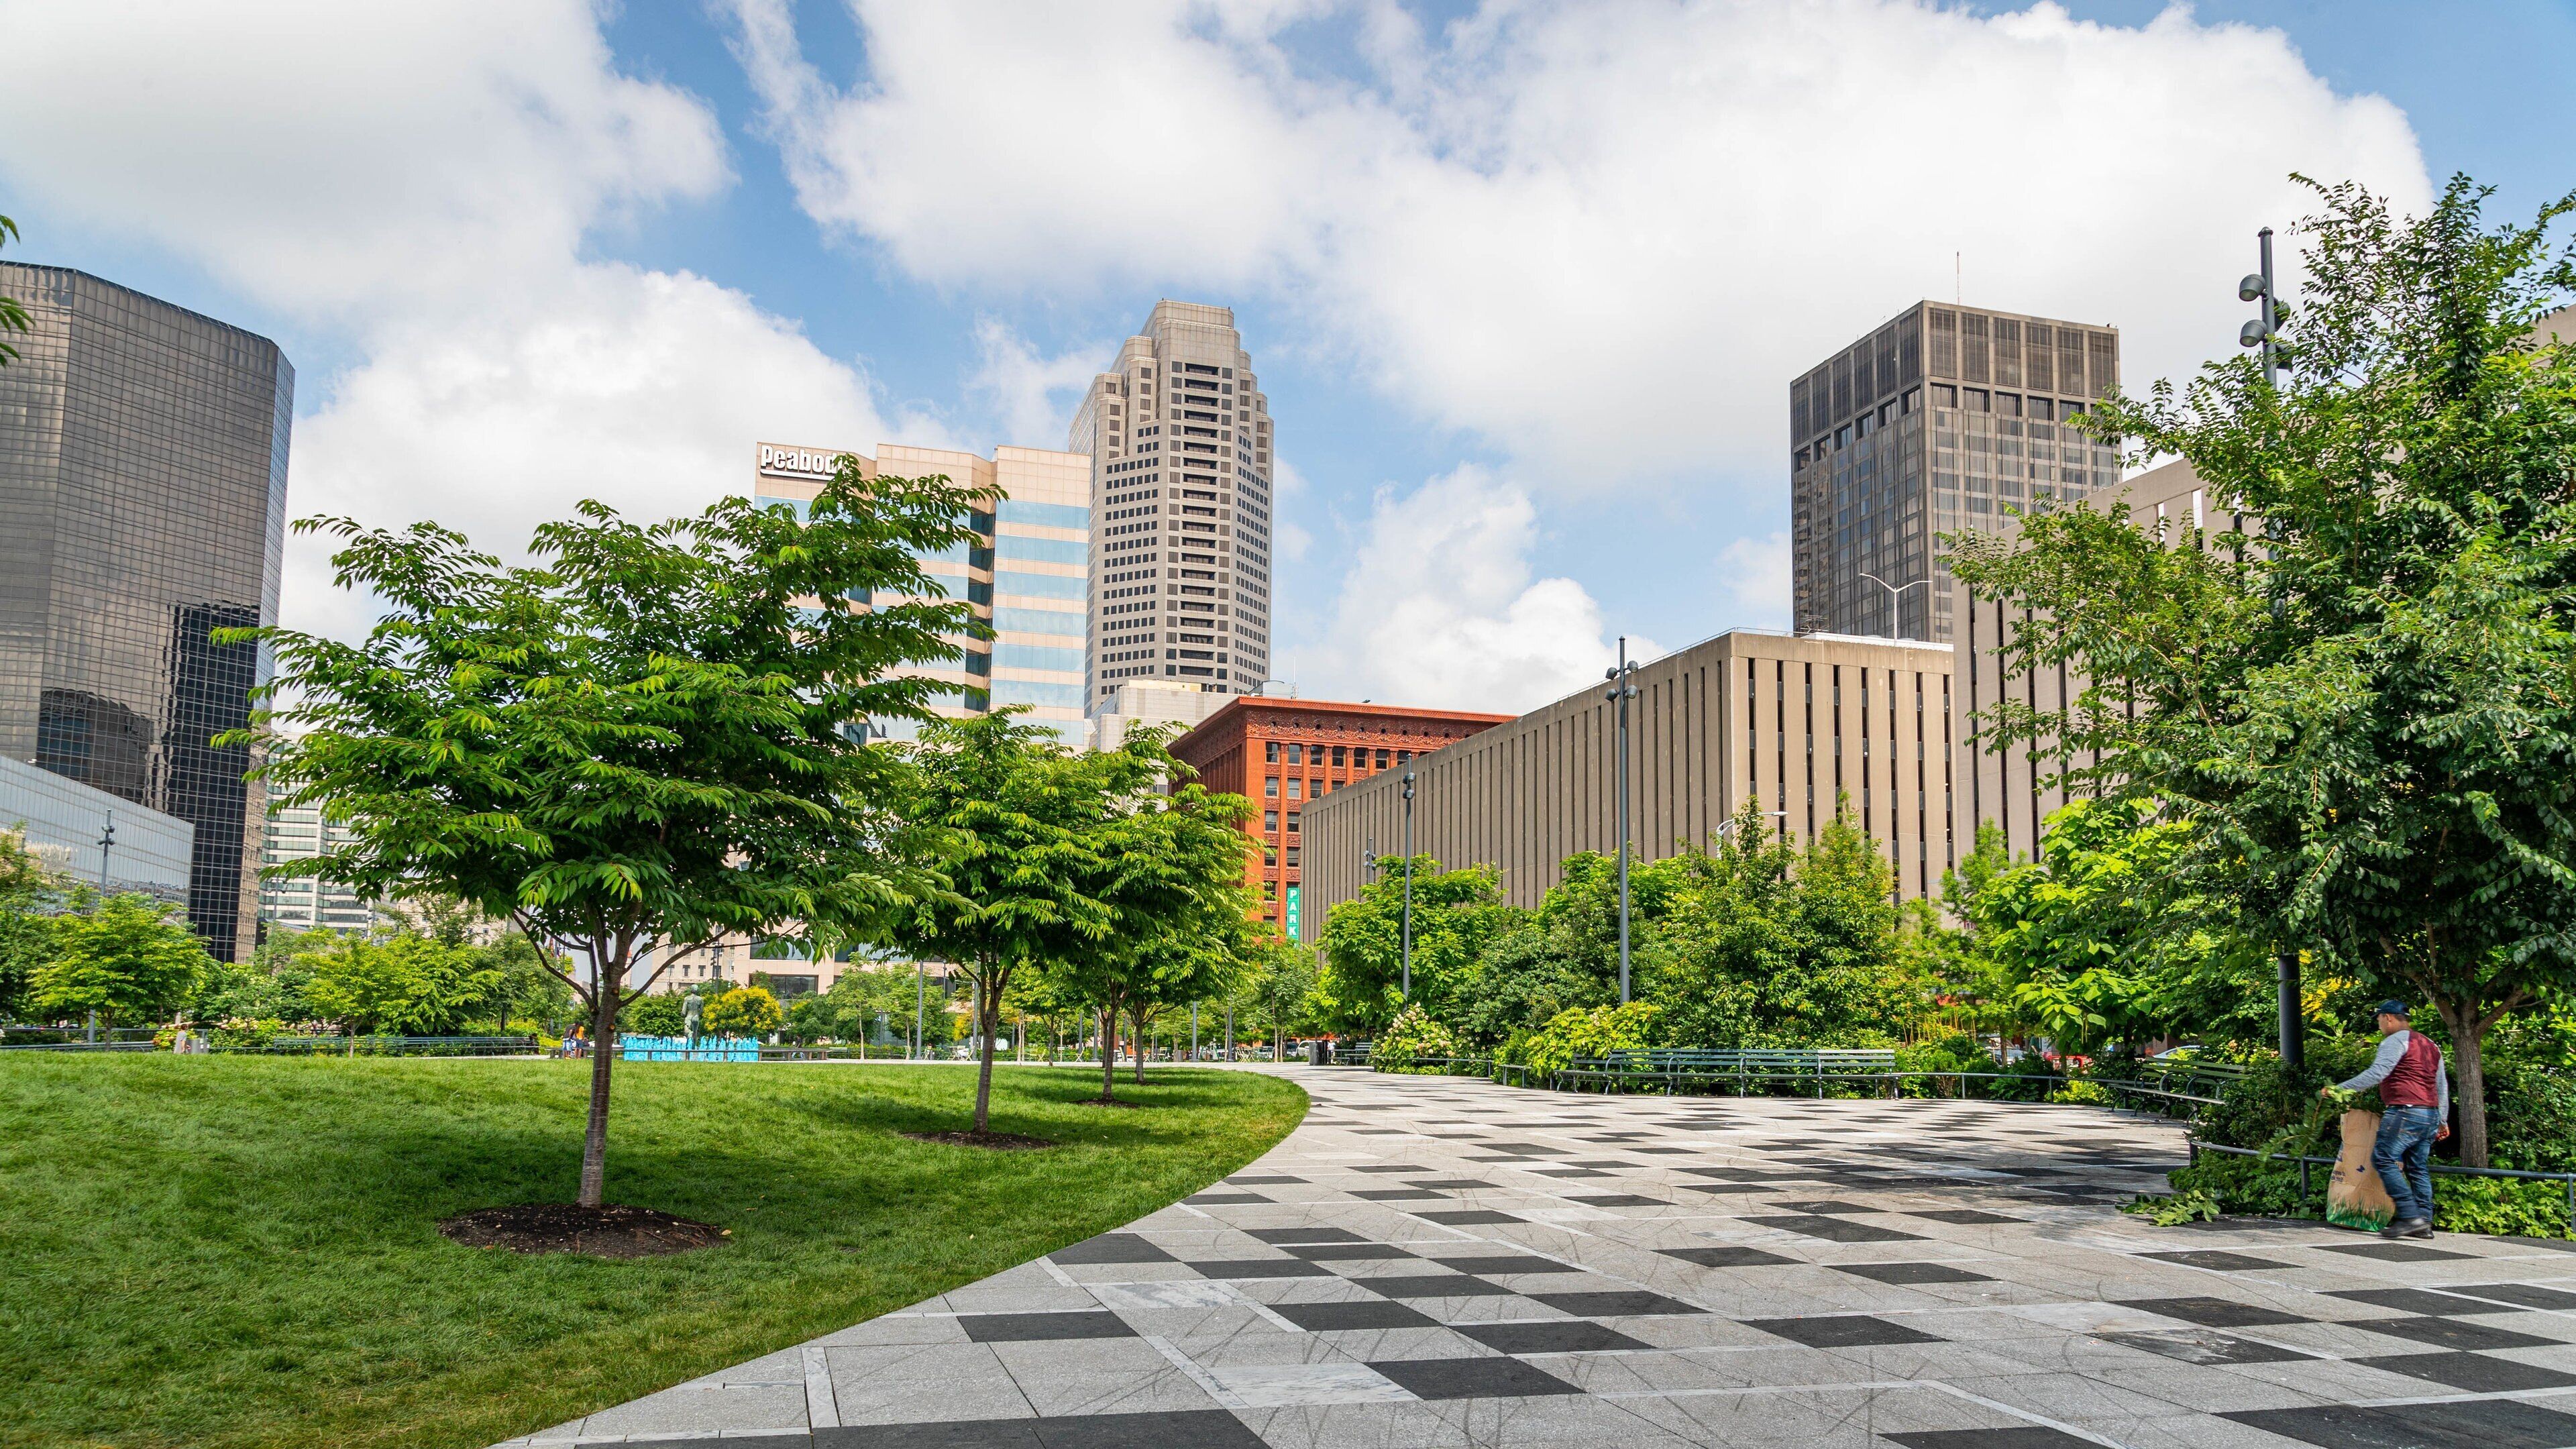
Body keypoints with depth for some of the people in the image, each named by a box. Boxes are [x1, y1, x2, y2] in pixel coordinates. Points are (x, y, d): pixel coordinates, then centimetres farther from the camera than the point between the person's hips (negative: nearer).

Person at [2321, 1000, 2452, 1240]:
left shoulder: (2396, 1040, -6)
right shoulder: (2429, 1044, 22)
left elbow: (2377, 1073, -18)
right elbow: (2442, 1085, 23)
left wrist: (2339, 1089, -17)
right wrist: (2443, 1120, 26)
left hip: (2405, 1112, -9)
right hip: (2430, 1116, 9)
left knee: (2384, 1159, -10)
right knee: (2417, 1168, 10)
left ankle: (2410, 1216, -18)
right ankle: (2424, 1224, 6)